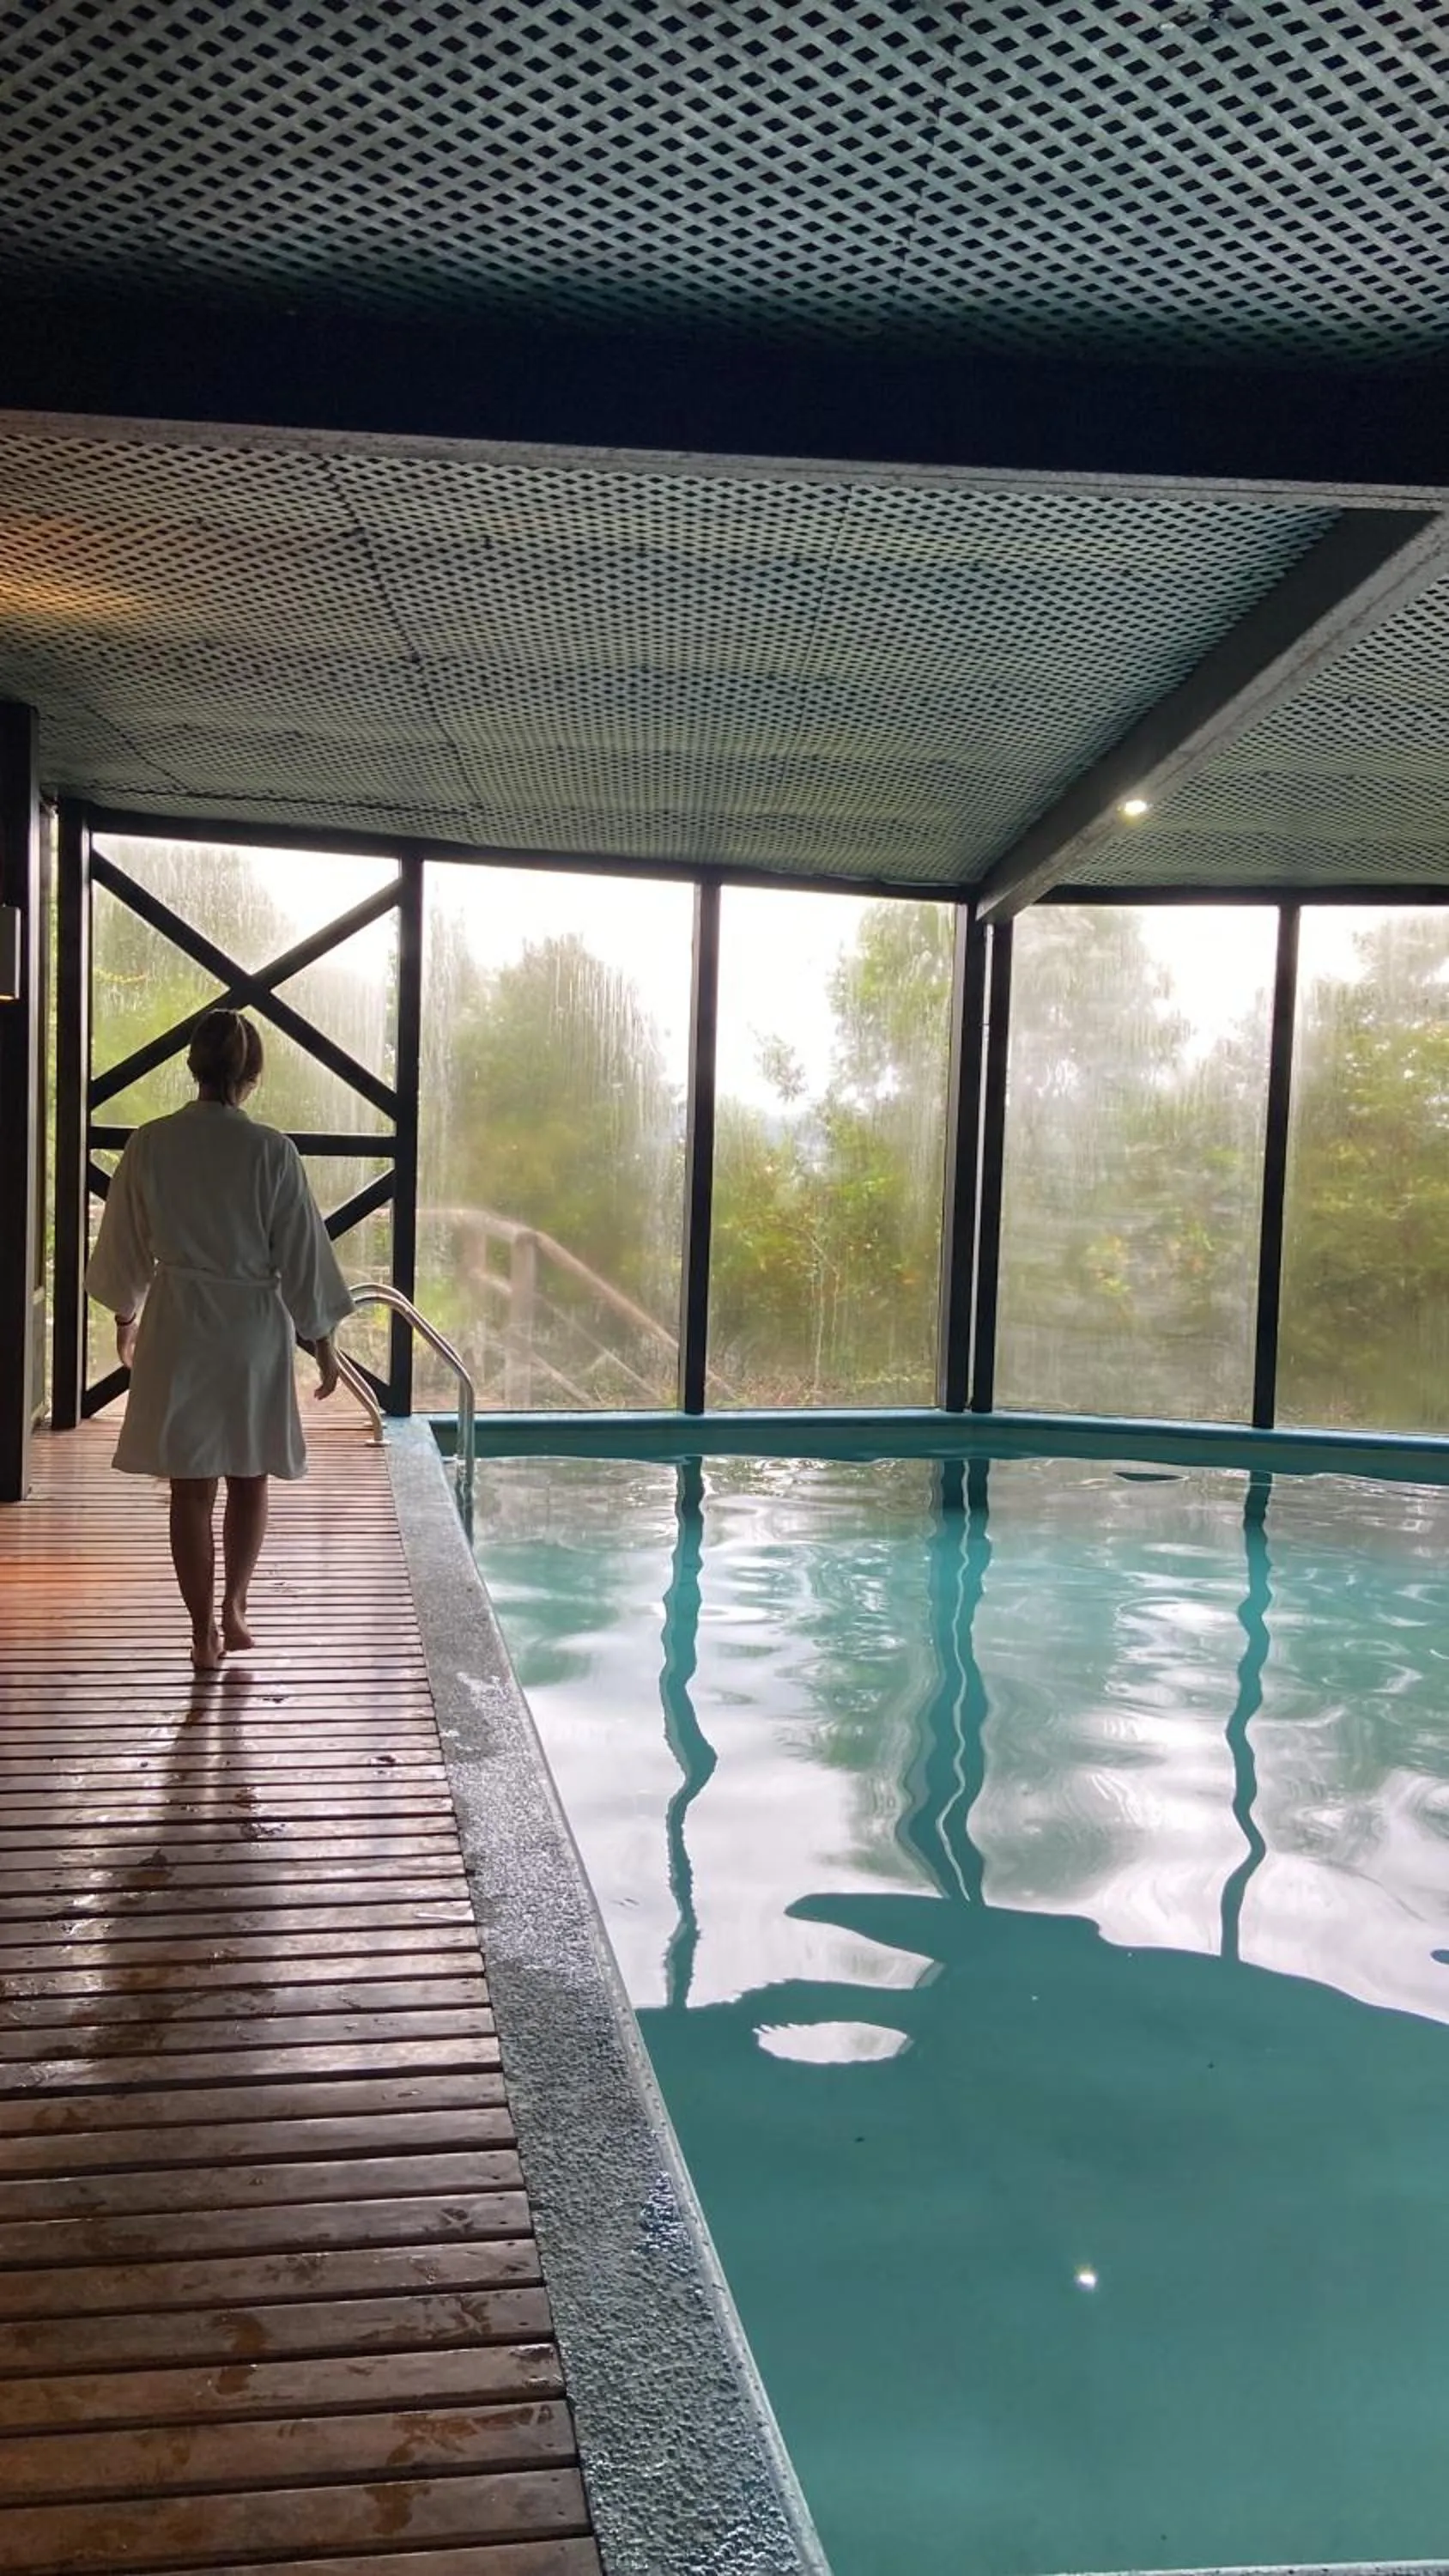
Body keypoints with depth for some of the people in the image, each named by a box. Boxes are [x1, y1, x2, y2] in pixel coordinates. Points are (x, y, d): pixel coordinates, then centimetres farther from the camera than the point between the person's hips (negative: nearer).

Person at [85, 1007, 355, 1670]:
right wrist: (323, 1340, 2)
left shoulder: (150, 1144, -5)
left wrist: (125, 1315, 23)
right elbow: (302, 1251, -7)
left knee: (191, 1487, 8)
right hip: (254, 1326, -1)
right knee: (248, 1480, 17)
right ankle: (232, 1609, 28)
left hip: (178, 1328, 1)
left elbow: (125, 1242, 6)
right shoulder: (271, 1151, -12)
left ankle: (204, 1630, 12)